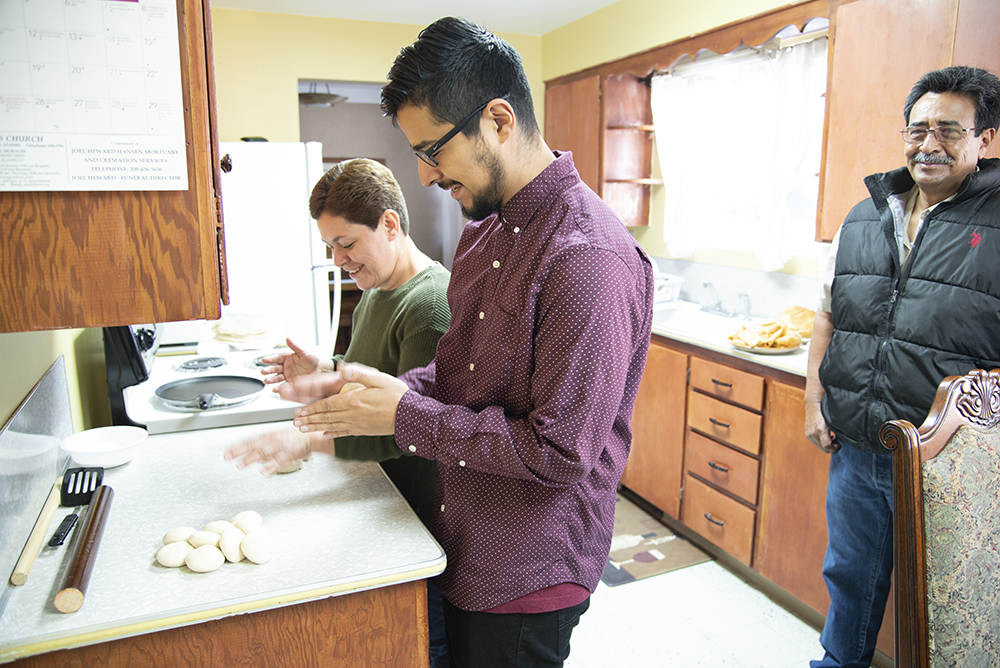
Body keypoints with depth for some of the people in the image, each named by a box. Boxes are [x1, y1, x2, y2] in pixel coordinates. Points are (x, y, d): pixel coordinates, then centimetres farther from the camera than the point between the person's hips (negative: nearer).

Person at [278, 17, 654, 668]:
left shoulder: (592, 259, -26)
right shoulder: (486, 228, 4)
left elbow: (560, 451, -27)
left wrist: (406, 415, -20)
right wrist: (373, 393, -5)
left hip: (530, 572, -8)